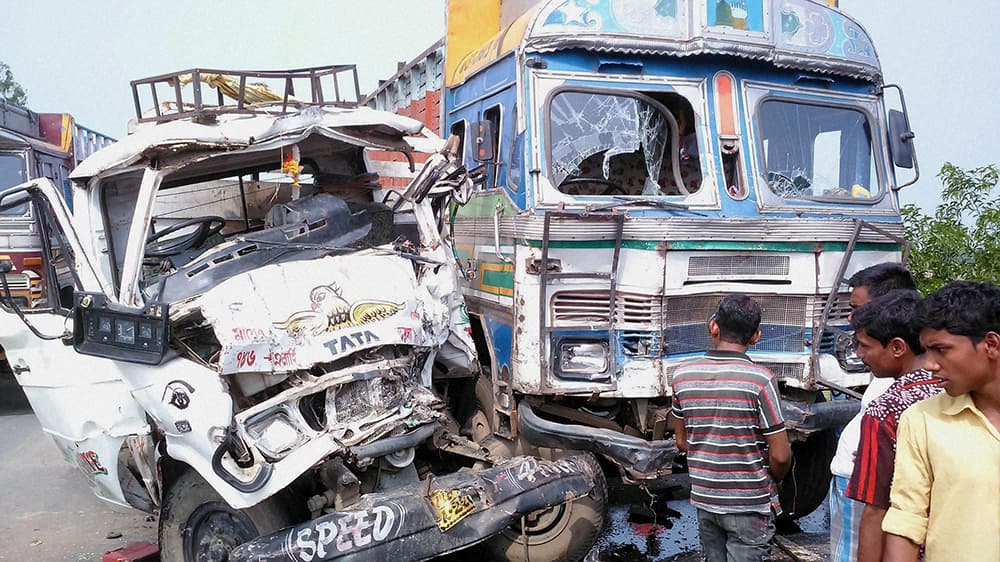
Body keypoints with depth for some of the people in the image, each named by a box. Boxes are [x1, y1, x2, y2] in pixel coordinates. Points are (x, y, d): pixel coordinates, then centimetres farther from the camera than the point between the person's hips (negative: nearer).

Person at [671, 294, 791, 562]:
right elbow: (780, 455, -14)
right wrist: (773, 480, 6)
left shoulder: (682, 375, -4)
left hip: (704, 499, 4)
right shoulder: (760, 380, -17)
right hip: (749, 504, -4)